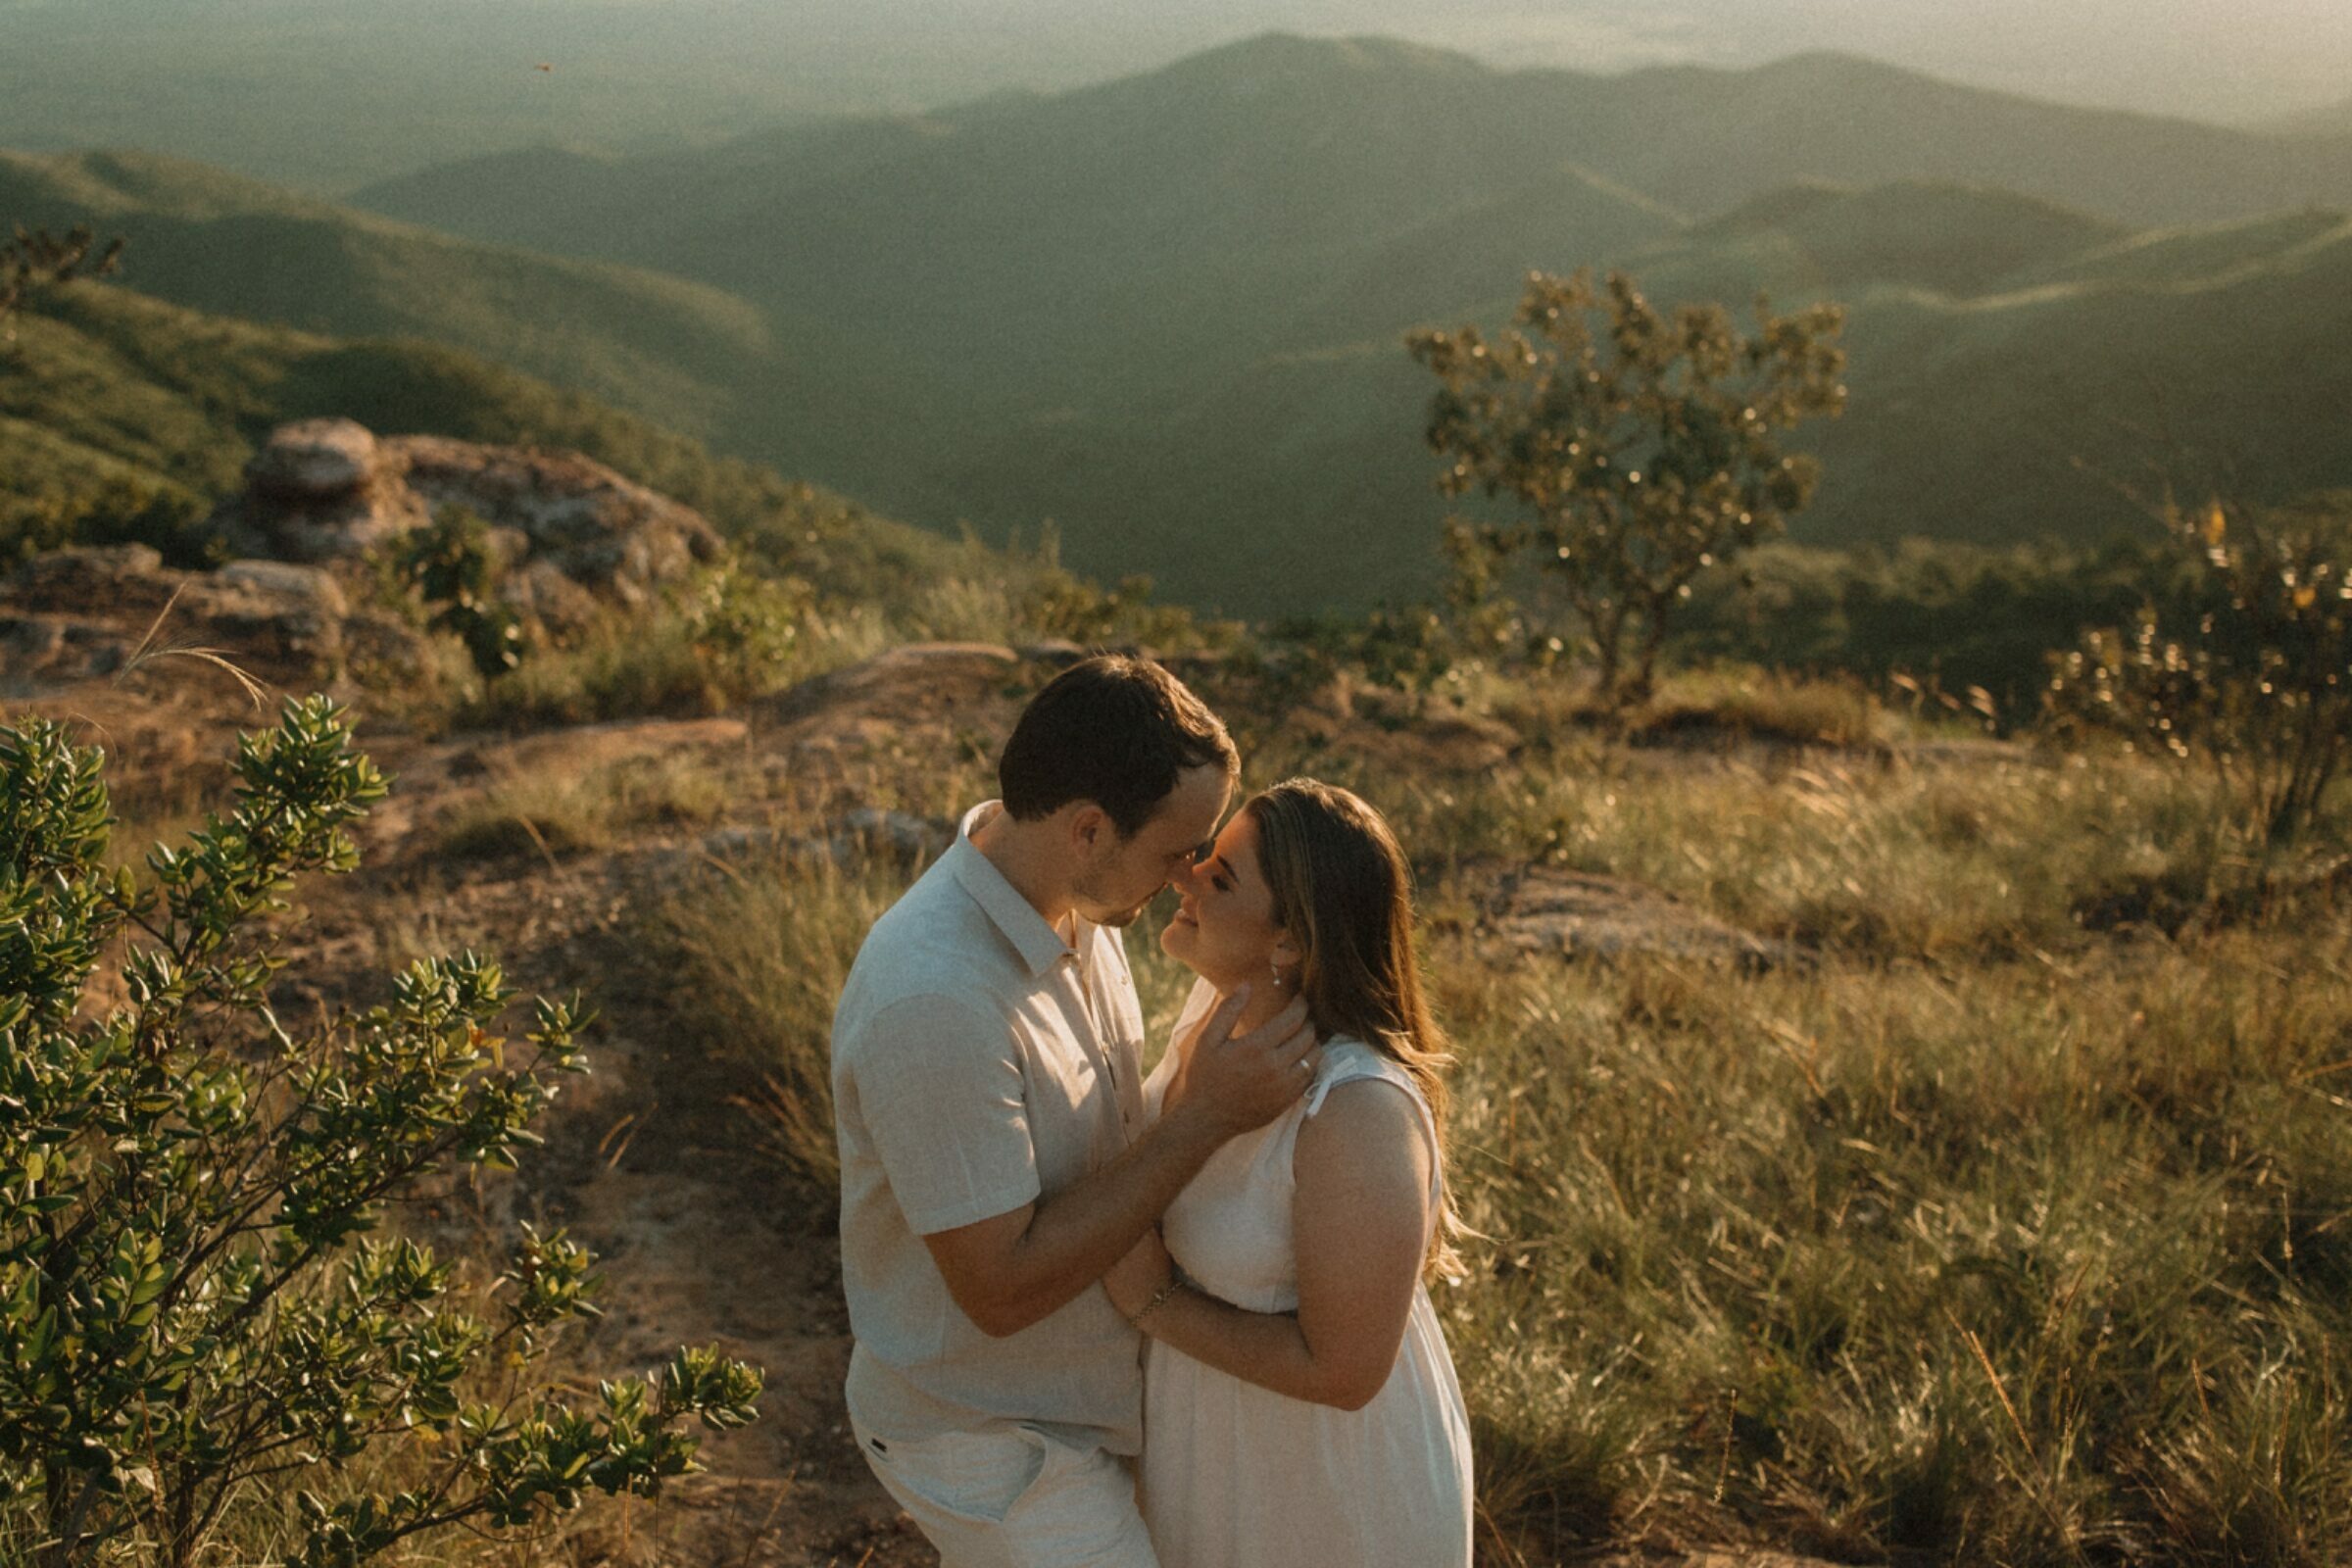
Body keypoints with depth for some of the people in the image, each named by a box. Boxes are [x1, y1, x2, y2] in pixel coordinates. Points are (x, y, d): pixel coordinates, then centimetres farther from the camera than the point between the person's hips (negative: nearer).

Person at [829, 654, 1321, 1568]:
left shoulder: (1062, 897, -7)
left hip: (1075, 1382, 8)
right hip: (989, 1445, -8)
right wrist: (1209, 1117, -31)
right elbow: (1000, 1288, -30)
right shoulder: (934, 1004, -36)